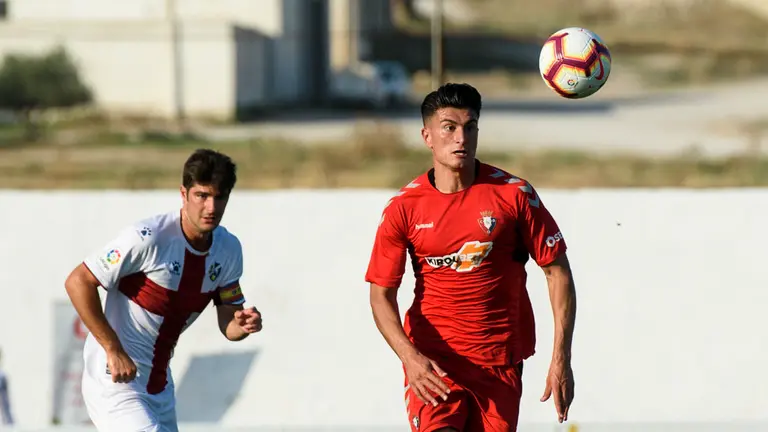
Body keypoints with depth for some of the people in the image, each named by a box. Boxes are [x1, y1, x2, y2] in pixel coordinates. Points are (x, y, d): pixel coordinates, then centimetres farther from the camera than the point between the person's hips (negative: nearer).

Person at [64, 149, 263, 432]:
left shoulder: (229, 249, 1)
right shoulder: (148, 238, -21)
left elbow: (228, 325, 9)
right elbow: (78, 282, -19)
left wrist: (243, 325, -16)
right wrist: (114, 351, -22)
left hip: (159, 385, 8)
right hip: (116, 380, -8)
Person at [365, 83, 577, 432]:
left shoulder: (514, 194, -2)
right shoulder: (404, 207, -2)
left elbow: (557, 271, 2)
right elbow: (381, 294, 1)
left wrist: (561, 360, -5)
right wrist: (410, 357, -16)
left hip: (499, 363, 1)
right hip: (431, 361, -1)